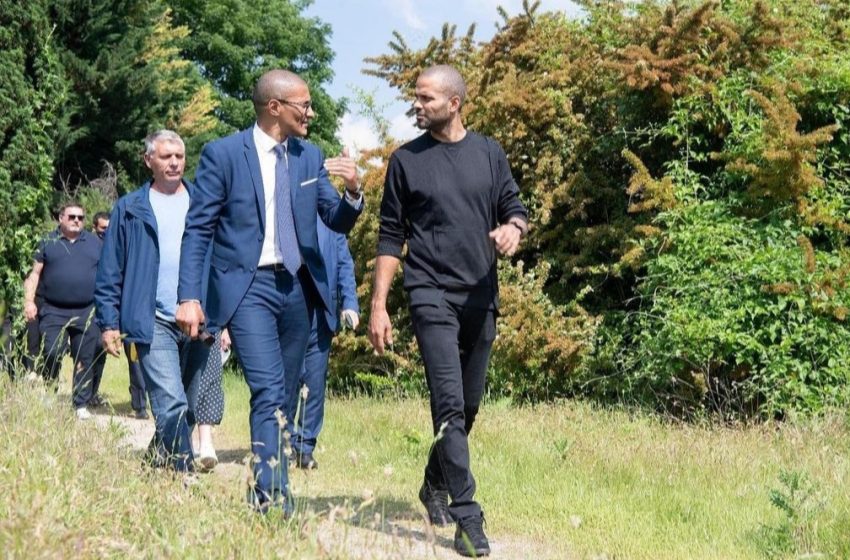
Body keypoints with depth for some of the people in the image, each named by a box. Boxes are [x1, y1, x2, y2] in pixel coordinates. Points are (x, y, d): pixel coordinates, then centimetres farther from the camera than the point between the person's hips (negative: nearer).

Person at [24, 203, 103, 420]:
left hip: (87, 312, 1)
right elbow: (35, 274, 6)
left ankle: (82, 405, 9)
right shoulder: (48, 243, 8)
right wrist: (29, 301, -6)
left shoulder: (95, 243, 13)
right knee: (51, 356, -5)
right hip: (53, 312, -1)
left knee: (84, 361, 3)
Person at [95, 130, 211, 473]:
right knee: (172, 405, -15)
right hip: (154, 323, -3)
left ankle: (157, 461, 29)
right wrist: (109, 322, -1)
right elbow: (110, 272, 6)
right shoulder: (130, 209, 6)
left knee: (188, 406, 10)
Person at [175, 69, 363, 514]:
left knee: (282, 396, 9)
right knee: (268, 392, -17)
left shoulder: (310, 157, 10)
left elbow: (338, 222, 11)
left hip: (298, 286, 6)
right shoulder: (223, 154, -4)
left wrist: (352, 192, -12)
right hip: (248, 286, -5)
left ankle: (261, 494, 19)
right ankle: (273, 498, -19)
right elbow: (197, 229, -5)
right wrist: (189, 297, -12)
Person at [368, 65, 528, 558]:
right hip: (432, 295, -3)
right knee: (450, 403, -13)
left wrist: (513, 229, -14)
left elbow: (516, 209, 12)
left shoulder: (488, 153, 7)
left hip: (481, 297, 3)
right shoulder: (406, 160, 2)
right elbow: (391, 238, 3)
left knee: (469, 405, 12)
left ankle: (435, 483, 35)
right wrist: (379, 306, -2)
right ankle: (468, 517, -12)